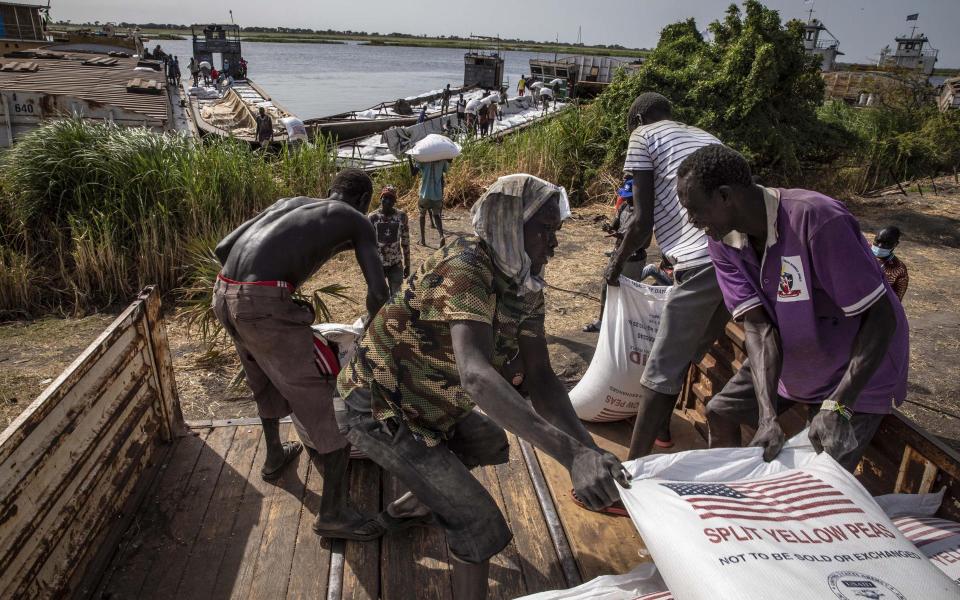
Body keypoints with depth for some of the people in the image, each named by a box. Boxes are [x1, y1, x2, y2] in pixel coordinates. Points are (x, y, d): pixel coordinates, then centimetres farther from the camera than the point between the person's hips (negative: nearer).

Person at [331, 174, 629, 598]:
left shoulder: (526, 286, -5)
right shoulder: (465, 267, -31)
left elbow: (541, 380, -9)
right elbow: (476, 375, -45)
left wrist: (592, 452, -24)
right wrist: (570, 453, -53)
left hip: (427, 402, 9)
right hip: (380, 411, -8)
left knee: (491, 443, 28)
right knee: (480, 524, -8)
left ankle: (407, 507, 44)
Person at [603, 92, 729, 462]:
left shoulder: (643, 136, 10)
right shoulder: (705, 137, 31)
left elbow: (642, 222, 1)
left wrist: (616, 263, 17)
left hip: (703, 261, -7)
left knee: (662, 370, -2)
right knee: (687, 355, 23)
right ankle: (660, 428, 40)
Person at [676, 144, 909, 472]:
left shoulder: (818, 220, -34)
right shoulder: (723, 242, -14)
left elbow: (881, 316, -29)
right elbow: (758, 326, -21)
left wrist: (837, 407, -35)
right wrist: (768, 417, -32)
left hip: (859, 370, -6)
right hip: (788, 357, 6)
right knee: (719, 413, 10)